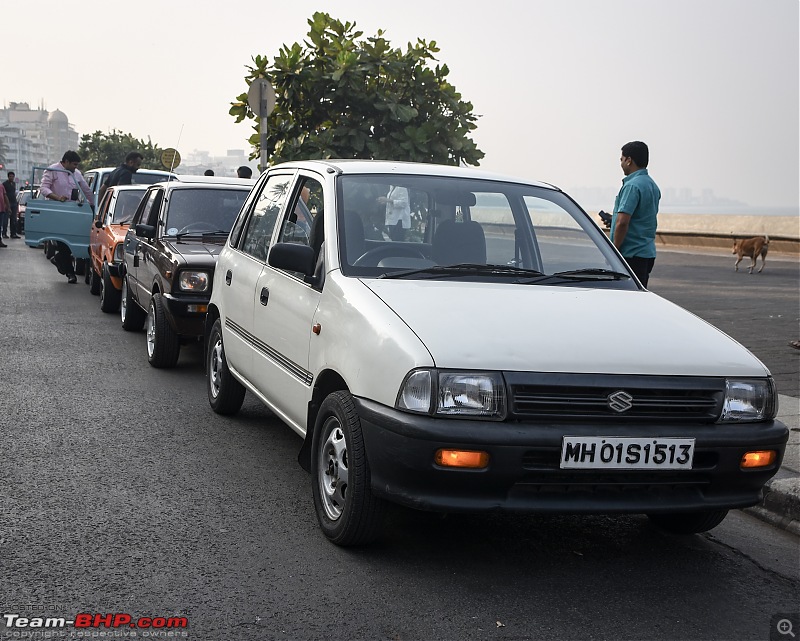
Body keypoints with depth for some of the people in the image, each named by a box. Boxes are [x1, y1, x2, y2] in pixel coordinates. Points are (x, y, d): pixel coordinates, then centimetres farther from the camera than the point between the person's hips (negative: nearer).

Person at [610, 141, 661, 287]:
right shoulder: (652, 185, 15)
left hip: (631, 254, -10)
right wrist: (613, 220, 19)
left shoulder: (632, 186, -16)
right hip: (648, 252, 10)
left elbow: (622, 223, -23)